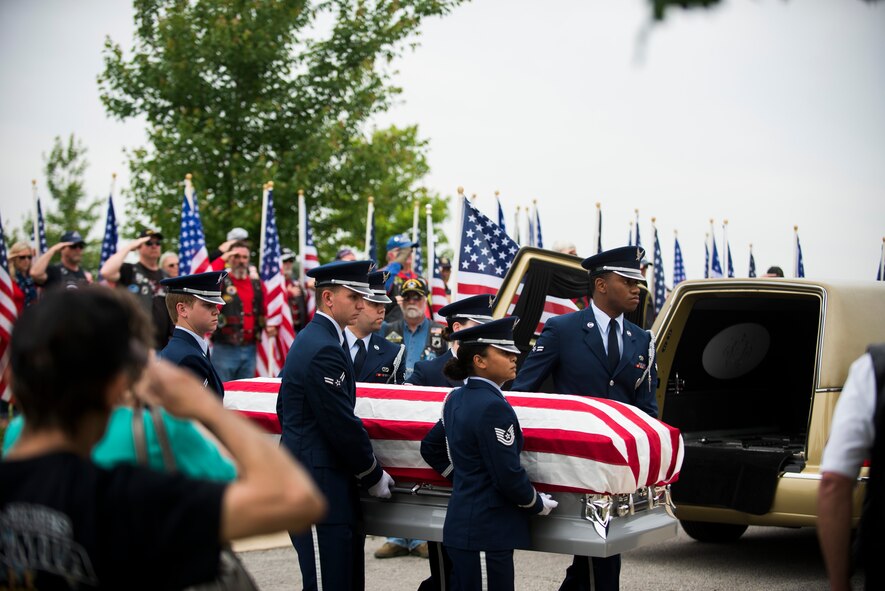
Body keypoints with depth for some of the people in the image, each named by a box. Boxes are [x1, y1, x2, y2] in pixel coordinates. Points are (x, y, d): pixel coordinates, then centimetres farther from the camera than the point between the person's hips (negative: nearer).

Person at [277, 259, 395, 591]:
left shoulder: (309, 340, 15)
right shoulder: (325, 350, -18)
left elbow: (284, 408, 22)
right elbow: (342, 425, -18)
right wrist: (373, 477, -5)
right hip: (319, 487, -11)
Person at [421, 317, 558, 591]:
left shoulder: (456, 399, 9)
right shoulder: (493, 407, -18)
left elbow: (431, 448, 19)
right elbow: (508, 476, -19)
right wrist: (539, 504, -2)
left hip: (462, 526, 9)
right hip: (487, 533, -9)